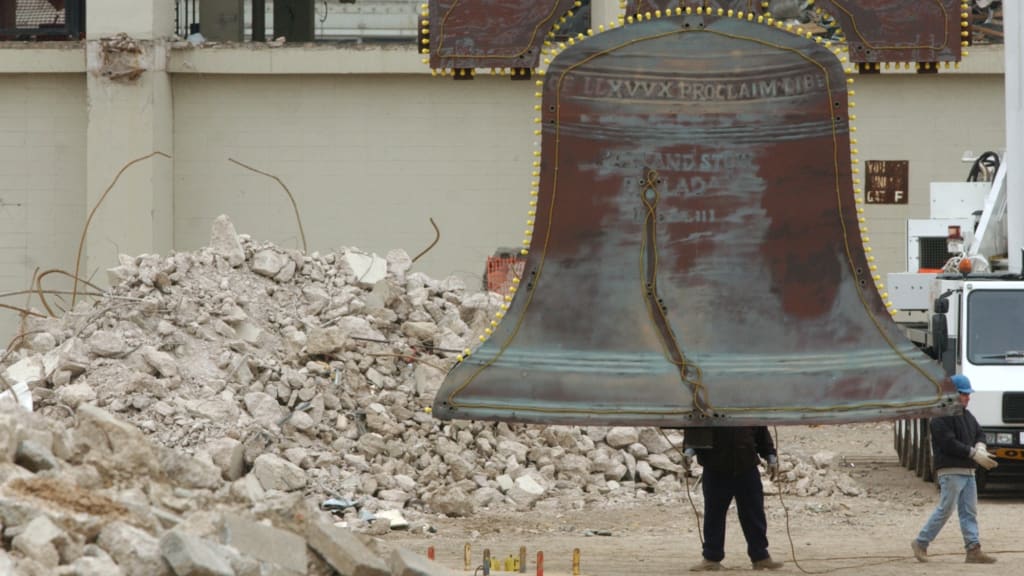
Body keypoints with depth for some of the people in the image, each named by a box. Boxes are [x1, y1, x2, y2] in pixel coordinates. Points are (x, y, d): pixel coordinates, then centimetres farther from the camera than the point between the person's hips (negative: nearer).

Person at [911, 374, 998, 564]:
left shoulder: (966, 416, 18)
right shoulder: (941, 417, -12)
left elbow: (979, 433, 16)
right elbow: (949, 443, -19)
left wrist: (980, 447, -8)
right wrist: (974, 454, -19)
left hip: (968, 471, 9)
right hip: (951, 471, -9)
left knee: (969, 511, 4)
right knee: (945, 509, -6)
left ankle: (973, 550, 2)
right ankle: (921, 543, 5)